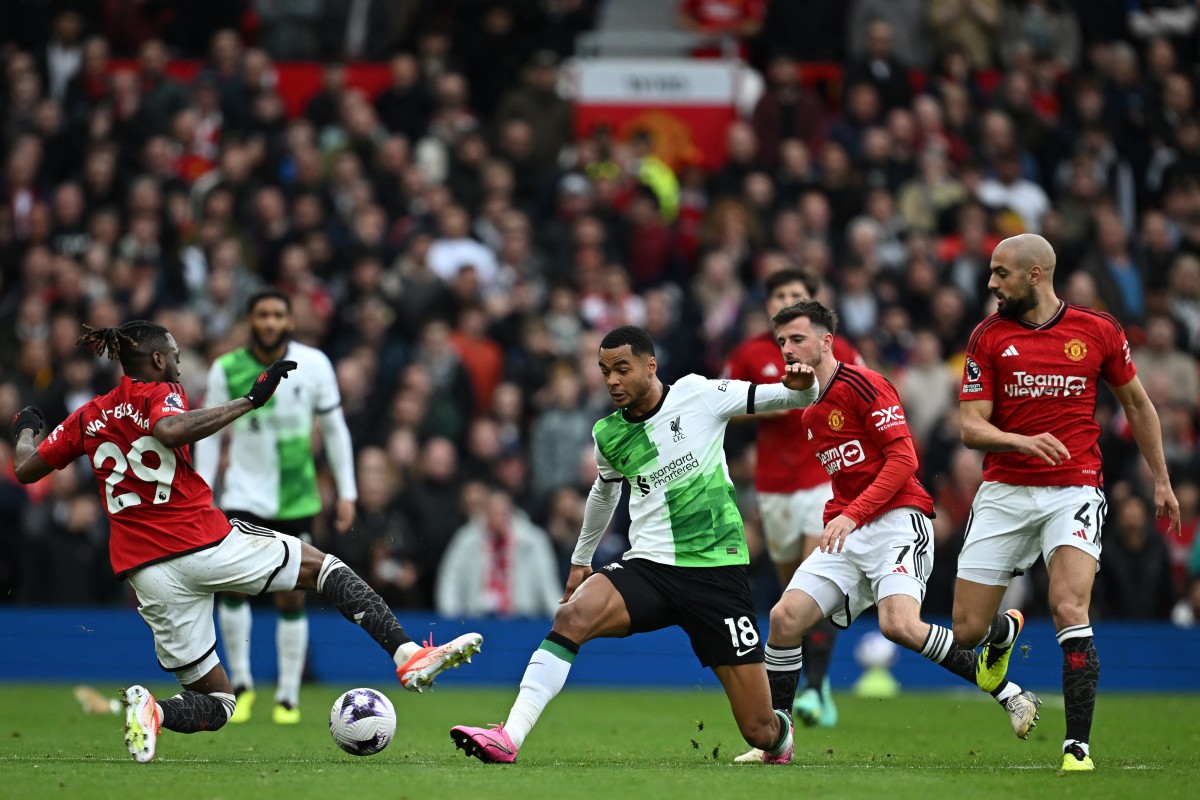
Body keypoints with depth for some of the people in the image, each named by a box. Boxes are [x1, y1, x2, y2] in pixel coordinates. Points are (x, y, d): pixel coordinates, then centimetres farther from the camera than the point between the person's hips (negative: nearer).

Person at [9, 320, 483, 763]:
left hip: (147, 573, 5)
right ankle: (407, 655, -5)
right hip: (205, 542, -5)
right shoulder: (158, 394, -1)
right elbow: (171, 431, -25)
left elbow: (25, 470, 18)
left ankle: (151, 710, -20)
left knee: (214, 704, 13)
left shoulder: (86, 418, 14)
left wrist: (26, 430, 39)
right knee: (321, 566, 13)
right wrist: (249, 401, -20)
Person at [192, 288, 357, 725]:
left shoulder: (313, 364, -4)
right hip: (244, 494, -1)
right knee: (232, 581, -18)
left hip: (297, 498, 1)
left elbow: (334, 427, 5)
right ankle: (241, 683, -1)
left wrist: (346, 492, 3)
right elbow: (209, 434, 2)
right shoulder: (226, 370, -6)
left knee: (291, 597, 1)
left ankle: (288, 696, 13)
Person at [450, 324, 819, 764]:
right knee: (572, 616, -30)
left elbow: (793, 398, 1)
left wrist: (801, 385, -22)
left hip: (716, 574, -3)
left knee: (760, 731, -3)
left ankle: (781, 733, 37)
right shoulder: (607, 434, 7)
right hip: (648, 567, 3)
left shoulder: (699, 396, -4)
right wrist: (581, 558, 38)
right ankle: (509, 737, -36)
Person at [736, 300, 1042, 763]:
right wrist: (833, 523, 15)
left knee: (899, 624, -28)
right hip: (848, 533, 8)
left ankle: (1006, 691, -14)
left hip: (899, 520, -8)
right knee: (785, 617, -8)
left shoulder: (864, 386, -7)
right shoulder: (809, 415, 20)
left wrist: (852, 515, -21)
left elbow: (903, 459, -15)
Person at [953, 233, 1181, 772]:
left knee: (1070, 612, -22)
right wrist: (1022, 442, -23)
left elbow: (1136, 404, 15)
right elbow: (970, 426, -4)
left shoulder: (1098, 331, 1)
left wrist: (1161, 480, 17)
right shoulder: (988, 337, 1)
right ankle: (1001, 637, 40)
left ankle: (1077, 745, -17)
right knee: (966, 630, 2)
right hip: (1004, 492, 2)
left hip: (1074, 491, -2)